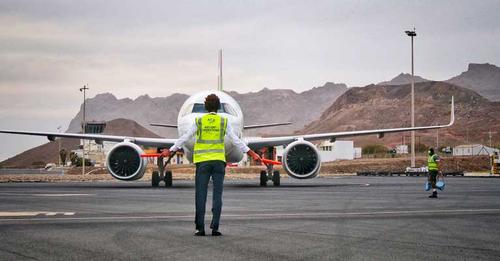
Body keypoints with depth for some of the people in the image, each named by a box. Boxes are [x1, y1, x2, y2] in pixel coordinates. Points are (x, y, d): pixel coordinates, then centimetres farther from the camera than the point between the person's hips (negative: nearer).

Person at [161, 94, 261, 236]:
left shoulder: (199, 121, 3)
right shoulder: (224, 122, 3)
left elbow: (184, 138, 6)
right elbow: (236, 140, 4)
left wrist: (170, 150, 16)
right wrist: (250, 153, 10)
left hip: (202, 162, 0)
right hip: (219, 161, 0)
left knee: (201, 195, 2)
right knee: (217, 196, 2)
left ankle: (200, 228, 0)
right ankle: (215, 228, -3)